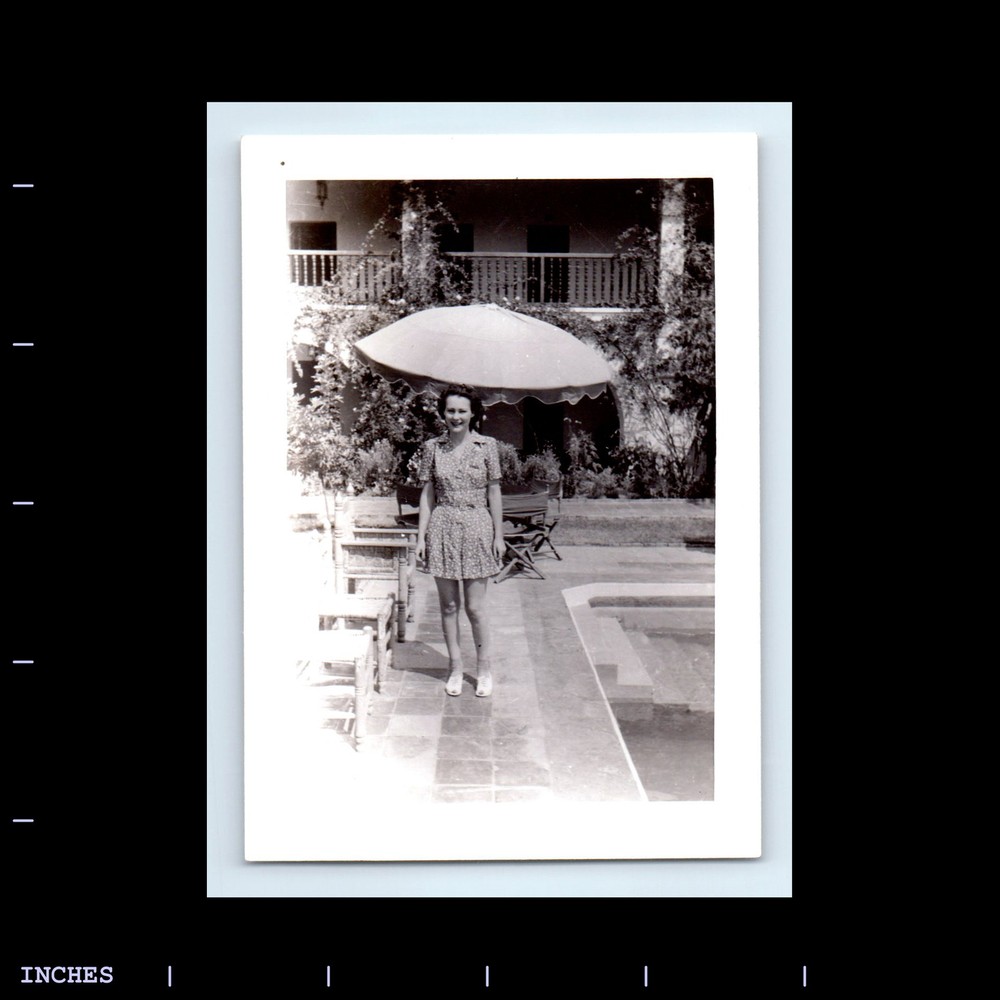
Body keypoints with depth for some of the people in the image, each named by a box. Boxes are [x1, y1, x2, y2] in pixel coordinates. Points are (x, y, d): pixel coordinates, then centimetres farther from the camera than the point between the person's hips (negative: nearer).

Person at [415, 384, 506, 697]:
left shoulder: (487, 446, -1)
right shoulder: (432, 447, 4)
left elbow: (494, 492, 2)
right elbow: (427, 494, 7)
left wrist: (498, 535, 0)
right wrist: (421, 536, 3)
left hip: (477, 529, -2)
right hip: (443, 530, 2)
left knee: (475, 607, 0)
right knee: (448, 605, 9)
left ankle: (485, 669, 17)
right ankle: (455, 668, 22)